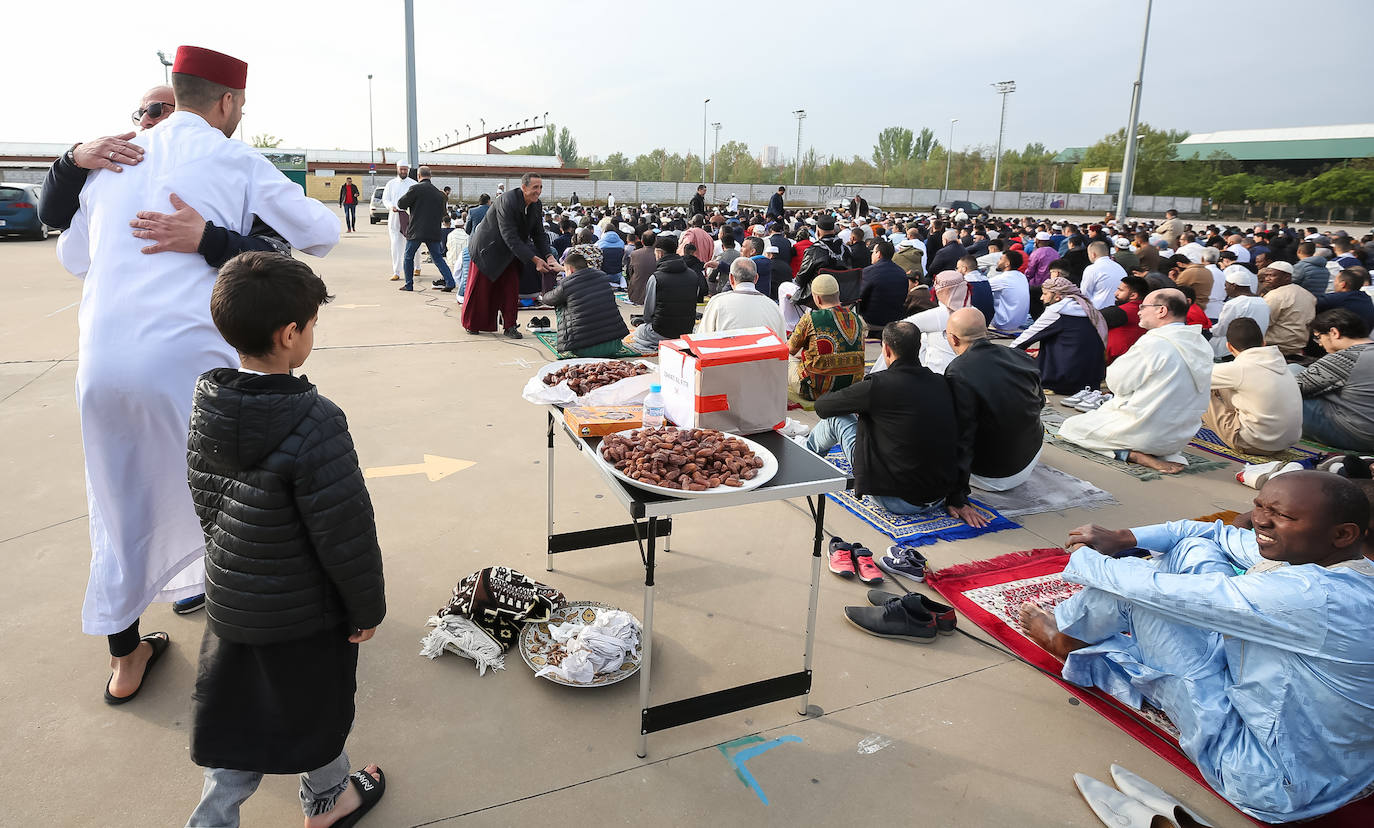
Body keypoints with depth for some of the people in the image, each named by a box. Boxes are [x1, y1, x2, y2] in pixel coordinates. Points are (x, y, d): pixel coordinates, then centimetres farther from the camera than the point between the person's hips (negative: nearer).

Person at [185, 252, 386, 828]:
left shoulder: (207, 402, -7)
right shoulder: (314, 423, -31)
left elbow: (203, 499, 7)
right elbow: (346, 535, -26)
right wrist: (368, 609, -11)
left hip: (227, 598, 6)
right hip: (301, 612, -5)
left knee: (236, 711, 23)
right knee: (315, 706, 19)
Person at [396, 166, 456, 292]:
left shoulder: (416, 188, -7)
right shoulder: (438, 193, 9)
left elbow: (401, 204, -2)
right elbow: (443, 214, 15)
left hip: (416, 230, -4)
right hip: (434, 231, 4)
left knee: (408, 257, 11)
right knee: (437, 257, 11)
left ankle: (408, 284, 13)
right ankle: (450, 282, -3)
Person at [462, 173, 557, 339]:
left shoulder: (536, 206, -8)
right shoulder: (507, 201, -31)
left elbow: (539, 234, -2)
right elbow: (510, 237, -33)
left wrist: (549, 256, -20)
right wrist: (534, 259, -35)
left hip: (509, 251, 6)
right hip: (488, 249, -6)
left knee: (512, 286, 1)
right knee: (480, 287, 5)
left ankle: (510, 325, 9)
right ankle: (471, 324, 22)